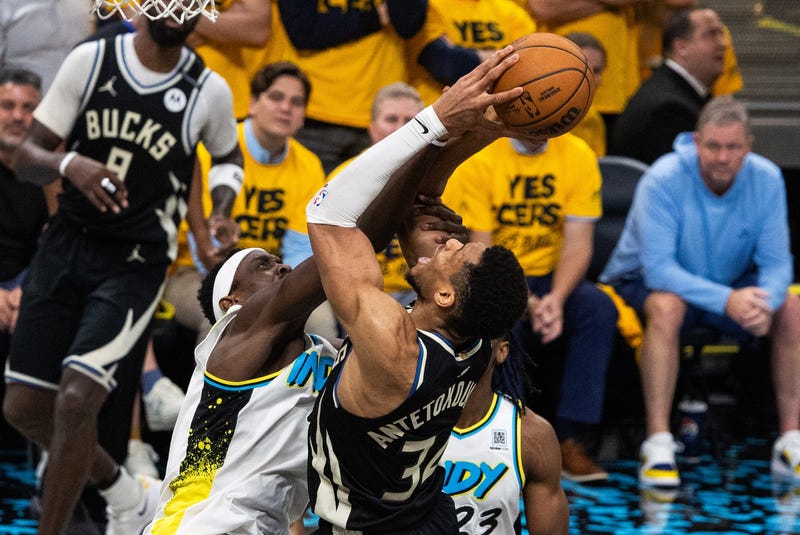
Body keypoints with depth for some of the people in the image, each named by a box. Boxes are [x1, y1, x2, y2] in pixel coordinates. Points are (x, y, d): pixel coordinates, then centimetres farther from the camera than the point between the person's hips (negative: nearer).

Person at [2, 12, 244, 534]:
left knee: (76, 399, -19)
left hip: (137, 264, -3)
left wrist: (221, 213, -1)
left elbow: (229, 159, 19)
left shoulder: (208, 91, -3)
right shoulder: (90, 61, -2)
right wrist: (69, 164, -23)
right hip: (67, 244, 3)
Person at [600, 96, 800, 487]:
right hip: (646, 281, -4)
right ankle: (658, 447, -39)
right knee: (667, 307, -38)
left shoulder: (766, 180, -12)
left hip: (730, 284, 4)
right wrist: (725, 301, -43)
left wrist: (765, 303, -36)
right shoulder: (663, 180, -24)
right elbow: (658, 267, -30)